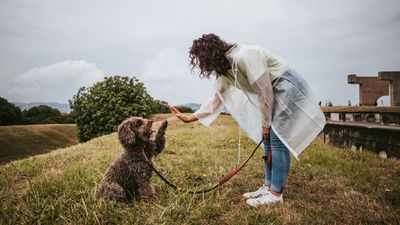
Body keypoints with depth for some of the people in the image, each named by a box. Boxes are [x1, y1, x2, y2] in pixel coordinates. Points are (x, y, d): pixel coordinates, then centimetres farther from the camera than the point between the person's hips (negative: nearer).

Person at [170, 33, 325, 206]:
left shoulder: (243, 57, -27)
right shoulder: (224, 70, 1)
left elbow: (265, 90, -23)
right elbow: (217, 99, 8)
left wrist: (266, 122, -12)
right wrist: (189, 118, 5)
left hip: (287, 87, -9)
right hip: (273, 92, 9)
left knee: (278, 139, -10)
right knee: (267, 139, 8)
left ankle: (276, 194, -3)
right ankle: (268, 186, 16)